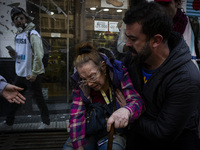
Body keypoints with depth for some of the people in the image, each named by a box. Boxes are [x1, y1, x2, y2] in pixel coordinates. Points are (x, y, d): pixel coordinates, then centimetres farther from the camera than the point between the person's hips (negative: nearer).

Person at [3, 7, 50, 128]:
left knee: (38, 98, 6)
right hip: (20, 73, 8)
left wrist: (34, 74, -22)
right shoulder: (18, 34, 10)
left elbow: (38, 55, -22)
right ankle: (9, 121, 36)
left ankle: (46, 121, 26)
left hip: (33, 74, -8)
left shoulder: (32, 34, -15)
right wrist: (14, 54, -2)